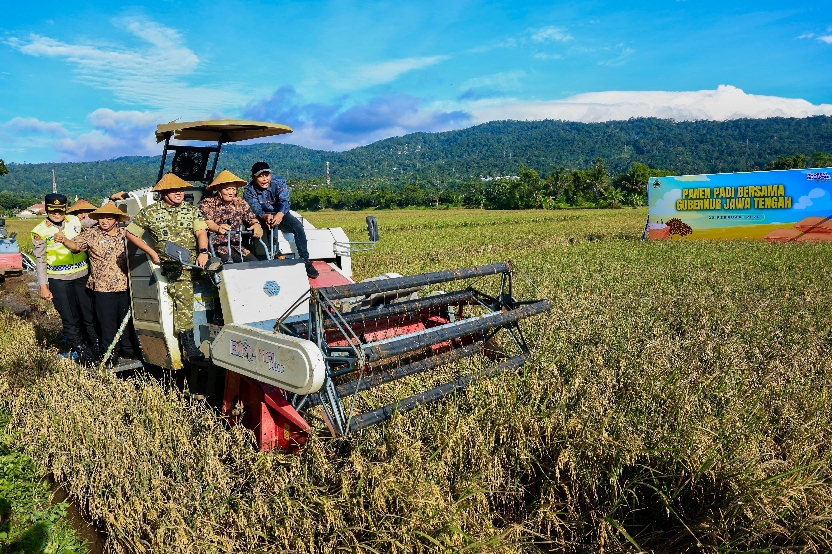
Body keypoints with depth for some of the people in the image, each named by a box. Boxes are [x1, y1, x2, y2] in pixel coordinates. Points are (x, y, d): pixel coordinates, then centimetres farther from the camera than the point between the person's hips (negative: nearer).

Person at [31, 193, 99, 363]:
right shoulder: (40, 231, -3)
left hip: (83, 276, 3)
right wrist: (43, 286, -3)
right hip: (59, 281, -2)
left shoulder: (75, 221, 3)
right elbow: (40, 260, -1)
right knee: (70, 321, 2)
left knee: (90, 317, 9)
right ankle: (87, 358, 12)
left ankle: (98, 354, 21)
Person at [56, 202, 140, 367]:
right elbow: (76, 245, -15)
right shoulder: (91, 234, -3)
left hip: (125, 285, 3)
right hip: (104, 287, -3)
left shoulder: (124, 233, 6)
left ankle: (128, 349, 30)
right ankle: (111, 354, 17)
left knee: (127, 319, 14)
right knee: (108, 322, 4)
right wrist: (64, 240, -35)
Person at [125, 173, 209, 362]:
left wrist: (203, 252, -19)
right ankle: (187, 342, -23)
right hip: (172, 262, -4)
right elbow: (131, 233, 12)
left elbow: (201, 233, 1)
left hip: (195, 258, 4)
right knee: (183, 292, -23)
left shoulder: (191, 210, 13)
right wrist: (151, 253, 2)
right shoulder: (150, 212, 8)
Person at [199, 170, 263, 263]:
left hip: (237, 245, 4)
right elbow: (208, 222, -15)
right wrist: (218, 228, -40)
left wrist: (256, 225, -18)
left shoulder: (240, 202, 13)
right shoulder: (207, 203, 0)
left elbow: (252, 219, 8)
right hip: (217, 244, -4)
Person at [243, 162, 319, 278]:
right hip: (262, 218, 0)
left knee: (298, 226, -25)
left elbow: (284, 201, -24)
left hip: (280, 215, 0)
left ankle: (305, 261, -22)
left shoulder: (279, 183, -11)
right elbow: (255, 209, -21)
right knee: (272, 224, -34)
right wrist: (265, 216, -45)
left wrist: (280, 214, -47)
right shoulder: (249, 190, -10)